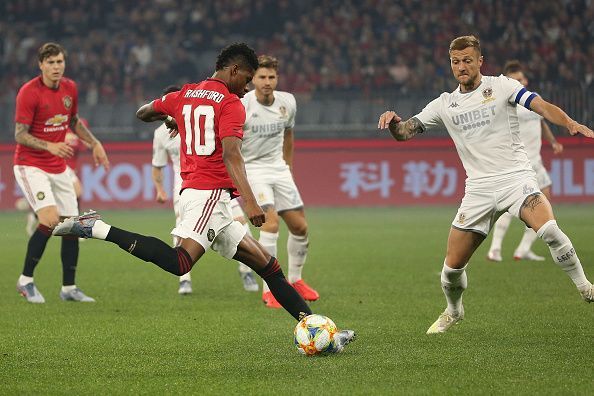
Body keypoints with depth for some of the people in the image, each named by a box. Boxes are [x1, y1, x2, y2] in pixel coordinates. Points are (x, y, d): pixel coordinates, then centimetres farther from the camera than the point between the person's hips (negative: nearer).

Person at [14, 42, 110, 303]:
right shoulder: (29, 93, -16)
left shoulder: (70, 88, 4)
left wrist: (94, 143, 14)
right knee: (50, 220, -22)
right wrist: (49, 146, -31)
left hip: (59, 168, 7)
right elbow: (20, 135, -18)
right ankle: (25, 281, -7)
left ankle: (69, 288, 15)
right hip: (31, 166, -7)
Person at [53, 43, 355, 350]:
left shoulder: (184, 95, 18)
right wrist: (249, 202, -27)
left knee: (266, 264, 10)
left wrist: (168, 118, 50)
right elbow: (231, 155, -19)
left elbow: (143, 113, 31)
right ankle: (98, 229, -23)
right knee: (179, 263, -29)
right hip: (209, 192, -10)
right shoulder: (231, 105, -5)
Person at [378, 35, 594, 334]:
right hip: (478, 188, 3)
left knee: (548, 230, -31)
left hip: (516, 177, -3)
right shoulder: (444, 105, 11)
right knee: (453, 265, 0)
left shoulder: (502, 86, 1)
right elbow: (404, 133, 10)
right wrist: (393, 121, -15)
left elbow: (543, 107, -11)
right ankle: (453, 311, 31)